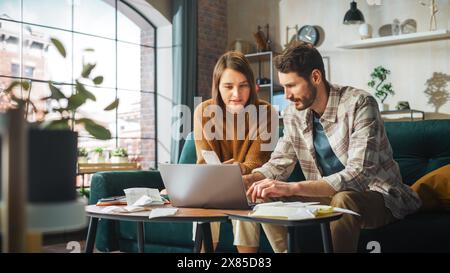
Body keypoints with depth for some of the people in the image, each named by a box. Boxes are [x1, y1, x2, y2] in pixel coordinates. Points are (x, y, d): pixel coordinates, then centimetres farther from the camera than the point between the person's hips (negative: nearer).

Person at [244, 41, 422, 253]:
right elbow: (278, 164, 6)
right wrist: (241, 180, -15)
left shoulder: (358, 104, -21)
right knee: (267, 200, -10)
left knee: (343, 200, -37)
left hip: (377, 195, -6)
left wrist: (292, 188, -40)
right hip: (330, 195, 6)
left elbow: (358, 175, -31)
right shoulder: (294, 113, -1)